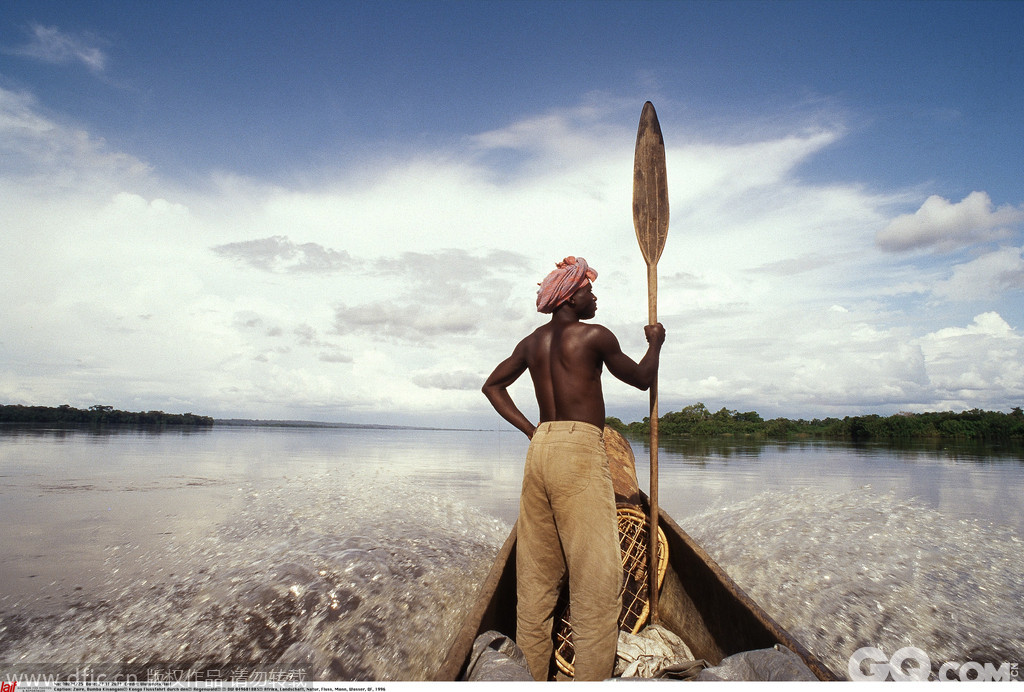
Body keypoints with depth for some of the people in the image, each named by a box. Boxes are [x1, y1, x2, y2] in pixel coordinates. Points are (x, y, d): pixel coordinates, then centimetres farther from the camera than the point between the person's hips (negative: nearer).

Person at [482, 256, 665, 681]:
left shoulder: (531, 343, 15)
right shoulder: (594, 336, -3)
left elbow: (492, 386, 23)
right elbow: (642, 379, 9)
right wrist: (655, 343, 27)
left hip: (540, 450, 7)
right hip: (580, 451, -7)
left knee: (536, 574, 12)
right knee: (596, 575, -3)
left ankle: (533, 678, 21)